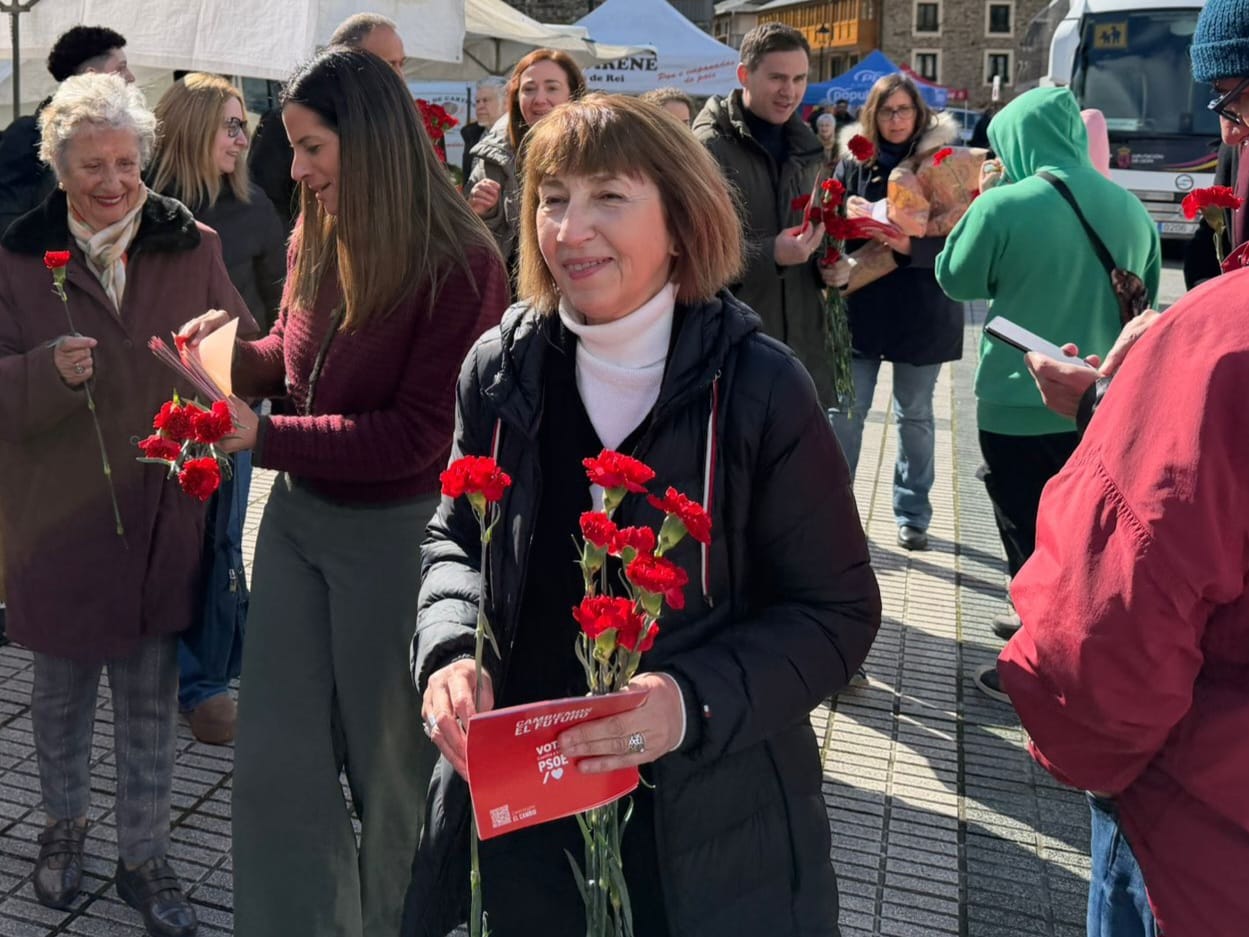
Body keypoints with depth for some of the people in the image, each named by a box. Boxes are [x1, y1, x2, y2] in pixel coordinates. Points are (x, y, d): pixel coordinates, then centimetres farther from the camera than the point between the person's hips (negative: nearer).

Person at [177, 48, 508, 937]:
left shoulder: (461, 264, -18)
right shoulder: (316, 239, 2)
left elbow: (417, 435, -19)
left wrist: (262, 436, -21)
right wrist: (235, 351, -4)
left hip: (395, 530, -6)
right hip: (297, 513, 6)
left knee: (392, 761, 13)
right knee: (275, 755, 13)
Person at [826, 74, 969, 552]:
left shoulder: (940, 165, -2)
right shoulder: (853, 163, 3)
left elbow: (957, 239, -9)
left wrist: (907, 245, -25)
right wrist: (847, 216, -14)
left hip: (921, 312, -1)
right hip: (860, 310, 1)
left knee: (915, 416, 11)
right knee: (846, 412, 3)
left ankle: (913, 514, 23)